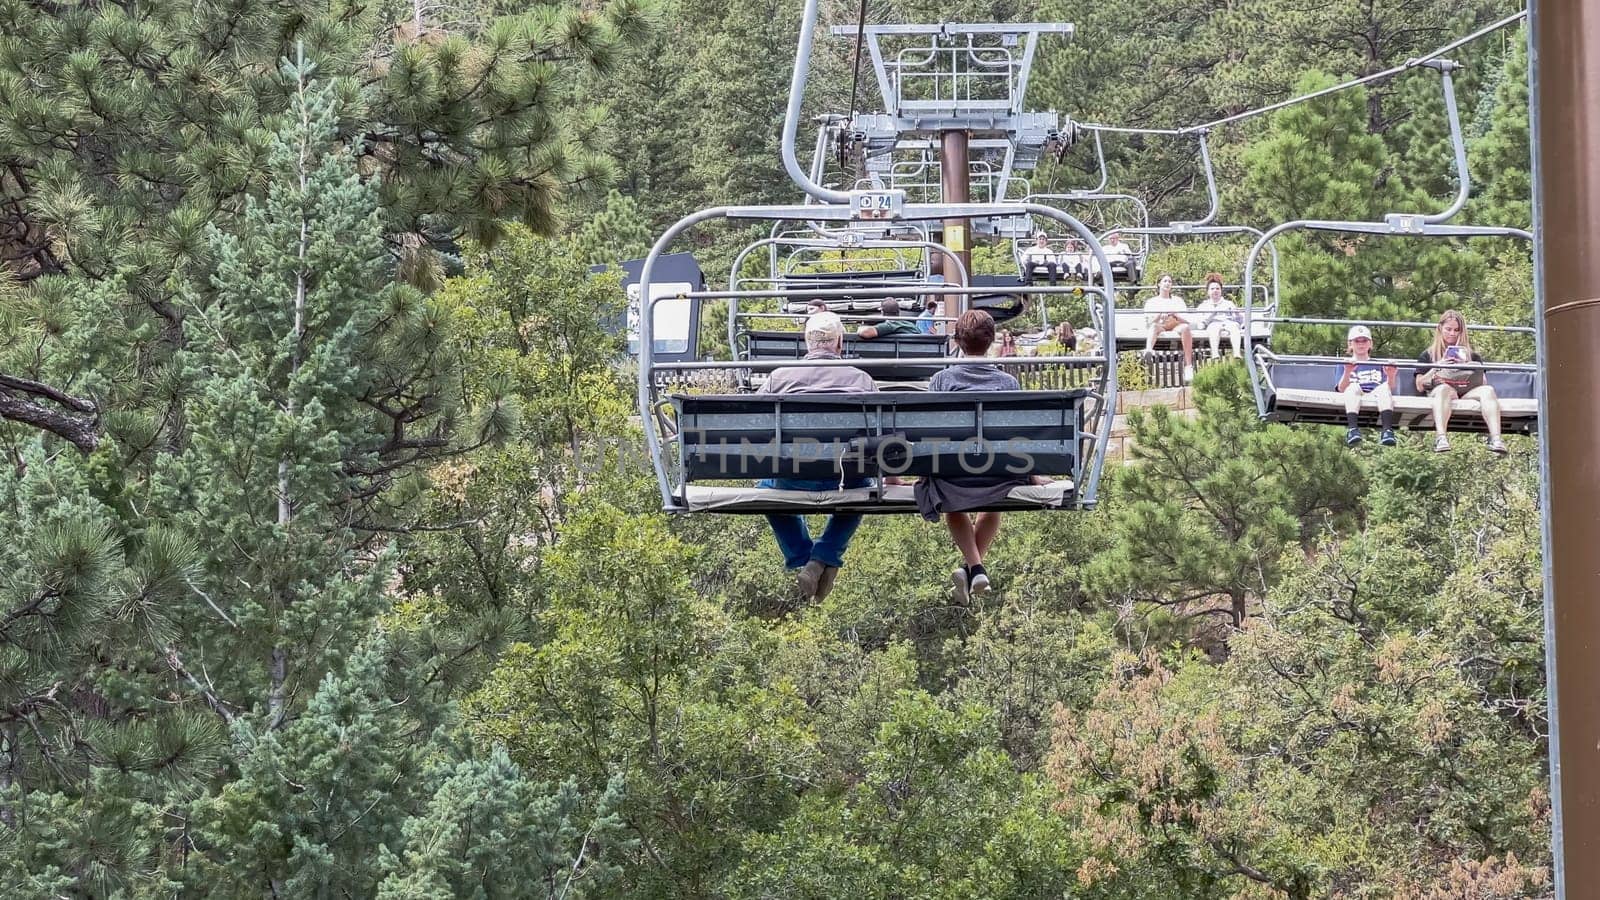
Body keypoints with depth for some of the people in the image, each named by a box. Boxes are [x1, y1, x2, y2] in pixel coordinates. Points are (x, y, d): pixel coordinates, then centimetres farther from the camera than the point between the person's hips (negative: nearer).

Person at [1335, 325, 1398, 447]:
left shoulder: (1378, 365, 28)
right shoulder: (1345, 365, 24)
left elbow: (1390, 390, 13)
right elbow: (1341, 389, 4)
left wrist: (1391, 377, -9)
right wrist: (1347, 372, -15)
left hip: (1376, 396, 1)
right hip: (1355, 397, -1)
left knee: (1385, 387, -31)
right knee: (1353, 387, -34)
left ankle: (1387, 430, -52)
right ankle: (1353, 430, -56)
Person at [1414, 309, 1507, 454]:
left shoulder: (1471, 355, 28)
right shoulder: (1428, 355, 23)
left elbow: (1483, 382, 16)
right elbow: (1420, 386, 12)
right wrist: (1436, 368, -3)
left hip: (1467, 393, 2)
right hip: (1438, 391, -2)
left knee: (1488, 390, -30)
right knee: (1444, 389, -39)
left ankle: (1495, 439, -51)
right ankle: (1441, 438, -61)